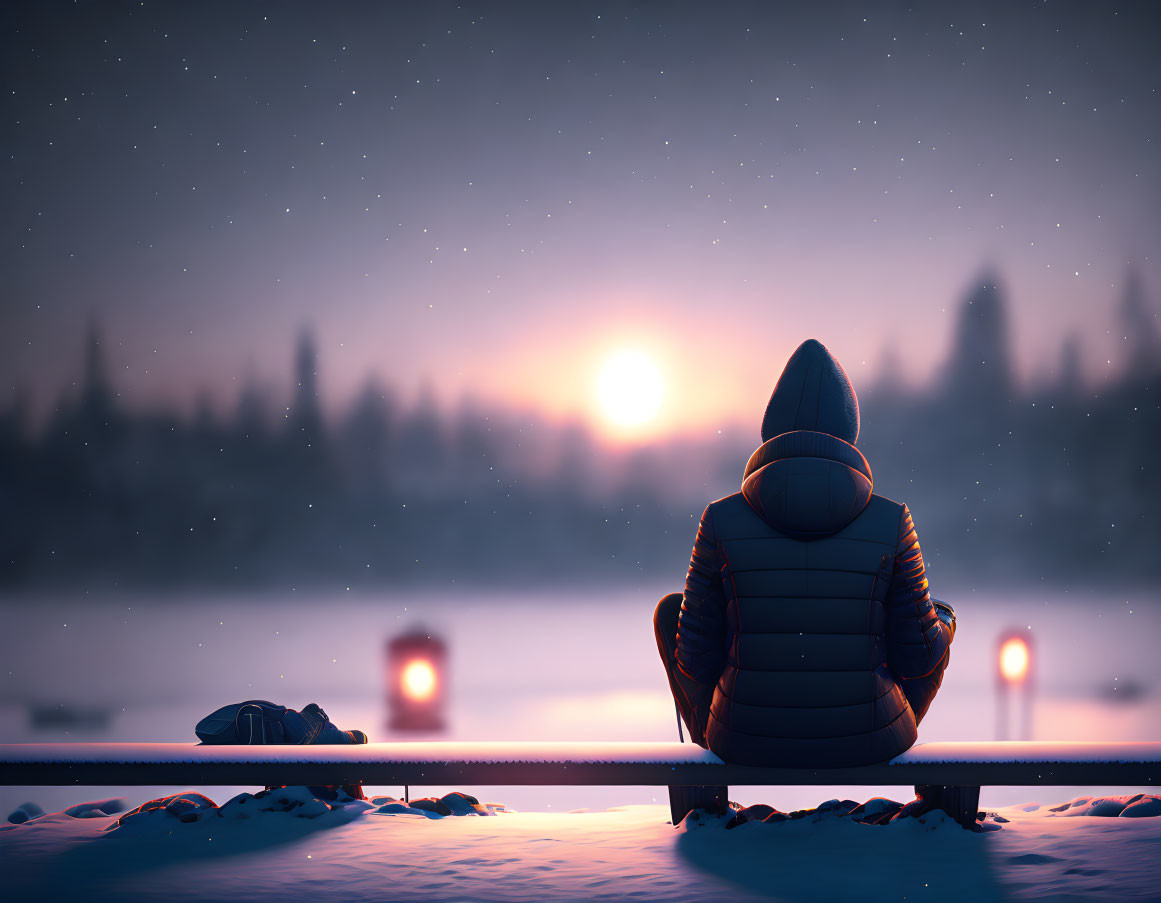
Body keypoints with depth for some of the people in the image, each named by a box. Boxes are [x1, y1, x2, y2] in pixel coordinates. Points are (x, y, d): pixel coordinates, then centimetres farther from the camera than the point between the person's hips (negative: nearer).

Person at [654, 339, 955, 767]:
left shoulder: (721, 520, -11)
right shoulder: (892, 523, -11)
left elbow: (696, 657, -3)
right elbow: (919, 655, -3)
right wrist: (941, 621, 21)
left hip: (750, 742, 0)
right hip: (866, 741, 0)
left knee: (672, 607, 26)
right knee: (941, 616, 29)